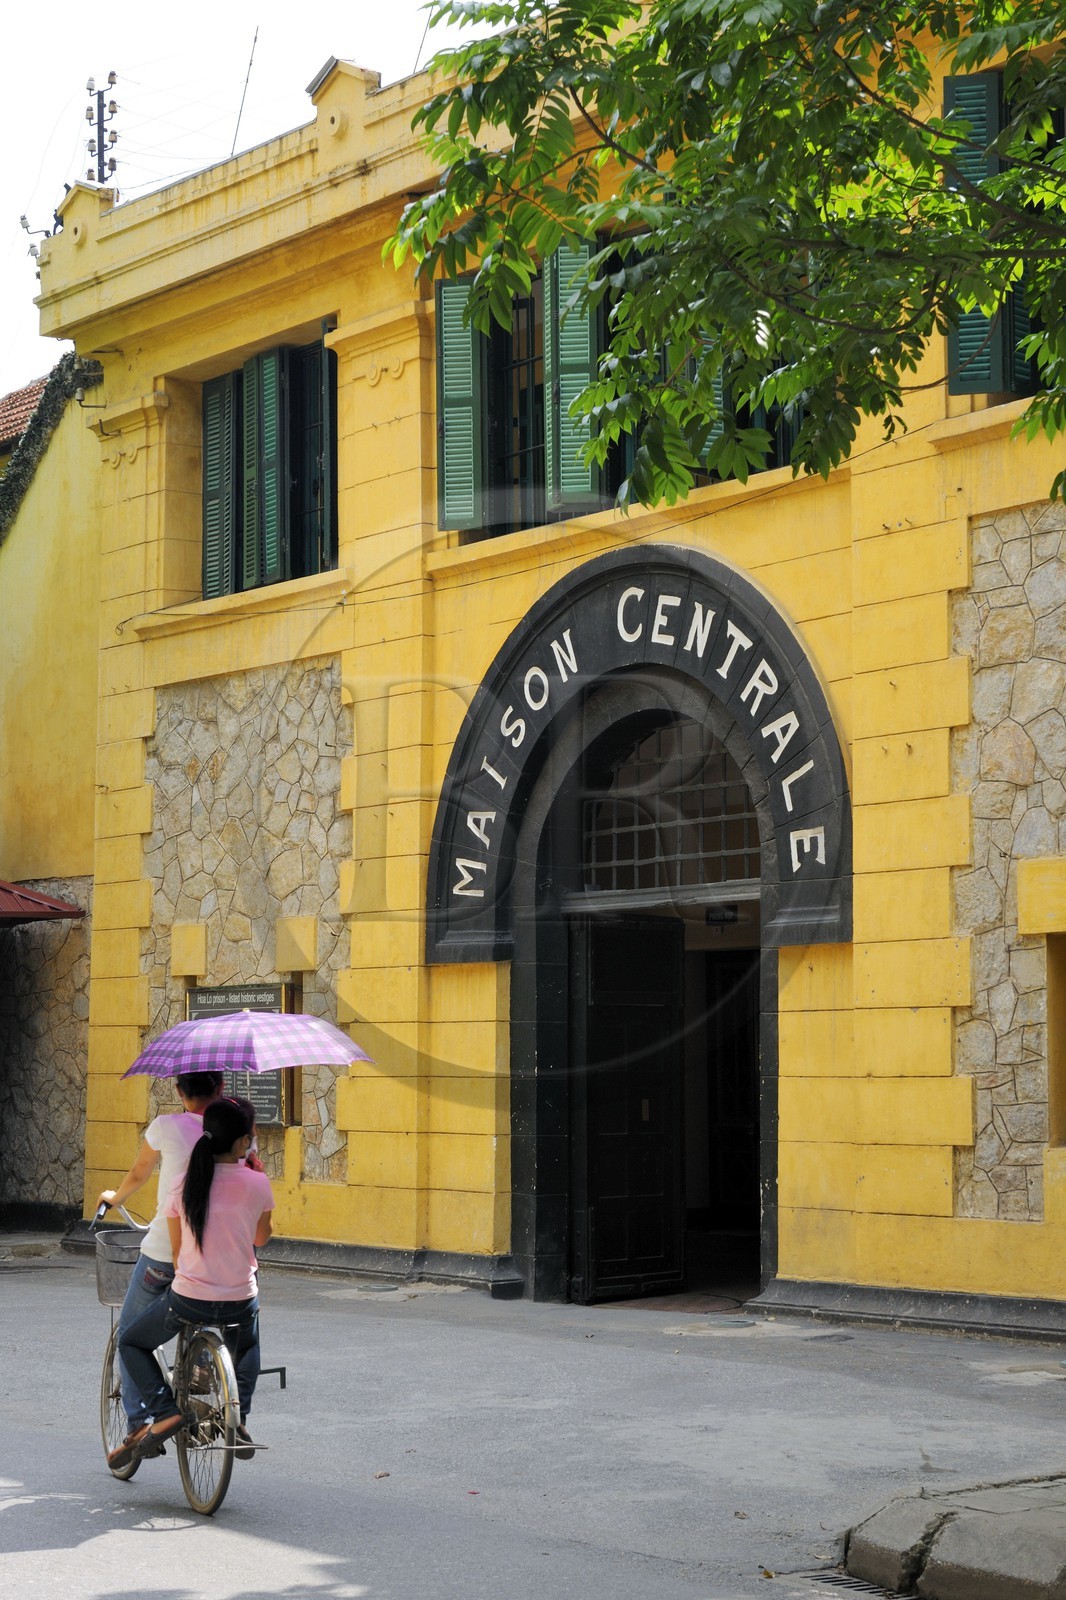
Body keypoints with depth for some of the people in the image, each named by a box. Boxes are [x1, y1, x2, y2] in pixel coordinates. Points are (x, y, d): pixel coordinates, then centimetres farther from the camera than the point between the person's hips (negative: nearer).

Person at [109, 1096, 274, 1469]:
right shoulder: (257, 1183, -8)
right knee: (248, 1344, 37)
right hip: (241, 1302, 1)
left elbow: (176, 1249, 5)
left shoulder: (184, 1183, -6)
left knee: (131, 1343, 24)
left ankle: (163, 1411, 4)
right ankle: (239, 1418, 18)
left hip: (188, 1299, -1)